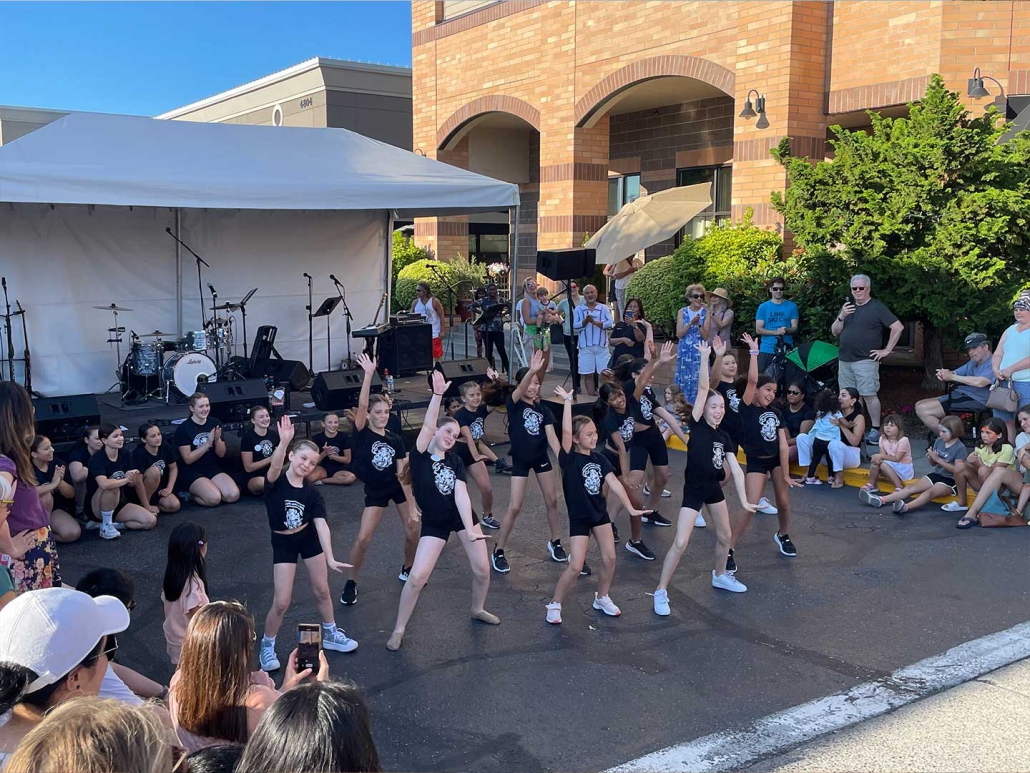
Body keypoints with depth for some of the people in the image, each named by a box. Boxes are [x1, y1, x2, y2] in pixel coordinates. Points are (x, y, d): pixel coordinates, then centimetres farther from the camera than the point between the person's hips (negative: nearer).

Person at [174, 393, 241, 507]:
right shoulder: (184, 428, -11)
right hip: (191, 472, -5)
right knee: (214, 499, -28)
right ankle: (190, 494, 3)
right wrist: (208, 443, -20)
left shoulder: (215, 423, 2)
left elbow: (221, 454, 5)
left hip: (213, 468, 5)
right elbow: (188, 459, -13)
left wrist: (217, 439, -16)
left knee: (234, 495, -19)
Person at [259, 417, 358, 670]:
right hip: (283, 543, -3)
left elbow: (321, 525, -16)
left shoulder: (312, 493, -10)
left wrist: (330, 557, -26)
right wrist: (284, 441, -60)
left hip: (310, 539, 3)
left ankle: (330, 635, 38)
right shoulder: (276, 482, -17)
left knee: (321, 591, 15)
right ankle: (267, 646, 19)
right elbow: (275, 467, -41)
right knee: (281, 602, -5)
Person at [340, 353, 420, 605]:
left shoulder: (395, 439, -5)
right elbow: (361, 405, -30)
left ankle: (407, 570, 33)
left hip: (398, 486, 3)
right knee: (362, 539, -11)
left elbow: (401, 472, -3)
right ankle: (351, 583, 8)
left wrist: (411, 504, -5)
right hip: (375, 490, -3)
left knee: (413, 531, 5)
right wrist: (368, 374, -38)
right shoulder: (362, 433, -13)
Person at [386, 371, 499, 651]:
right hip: (434, 522, -3)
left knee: (482, 568, 5)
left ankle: (478, 609, 36)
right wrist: (437, 395, -39)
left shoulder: (455, 461, -3)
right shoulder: (420, 454, -11)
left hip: (462, 515, 4)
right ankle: (399, 630, 5)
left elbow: (461, 494, -13)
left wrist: (470, 529, -24)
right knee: (417, 576, -13)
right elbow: (428, 426, -28)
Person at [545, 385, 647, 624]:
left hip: (600, 513, 6)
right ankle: (555, 604, 10)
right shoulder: (569, 459, -16)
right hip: (579, 517, -6)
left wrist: (631, 508, -12)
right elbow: (565, 431, -31)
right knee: (576, 566, -8)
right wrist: (567, 401, -30)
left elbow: (614, 483, -5)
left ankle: (602, 598, 28)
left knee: (609, 559, 6)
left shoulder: (599, 459, 0)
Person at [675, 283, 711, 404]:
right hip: (684, 352, 1)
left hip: (699, 353, -1)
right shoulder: (682, 312, 4)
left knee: (698, 383, -4)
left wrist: (698, 324, -20)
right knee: (683, 382, 3)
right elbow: (679, 334, -4)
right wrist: (691, 323, -17)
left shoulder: (705, 313, 0)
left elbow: (705, 336, -5)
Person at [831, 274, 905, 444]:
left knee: (869, 395, -10)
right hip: (845, 360, 6)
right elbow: (835, 332, 12)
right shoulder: (847, 307, 17)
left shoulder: (877, 307, -2)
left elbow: (898, 327, -9)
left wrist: (887, 350, -9)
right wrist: (841, 316, -6)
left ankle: (875, 430, -5)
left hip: (865, 360, -6)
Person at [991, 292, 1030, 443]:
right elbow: (998, 354, 14)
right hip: (1004, 382, 6)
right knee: (1004, 421, 7)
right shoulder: (1010, 330, 17)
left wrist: (1010, 369, -17)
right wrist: (995, 369, -5)